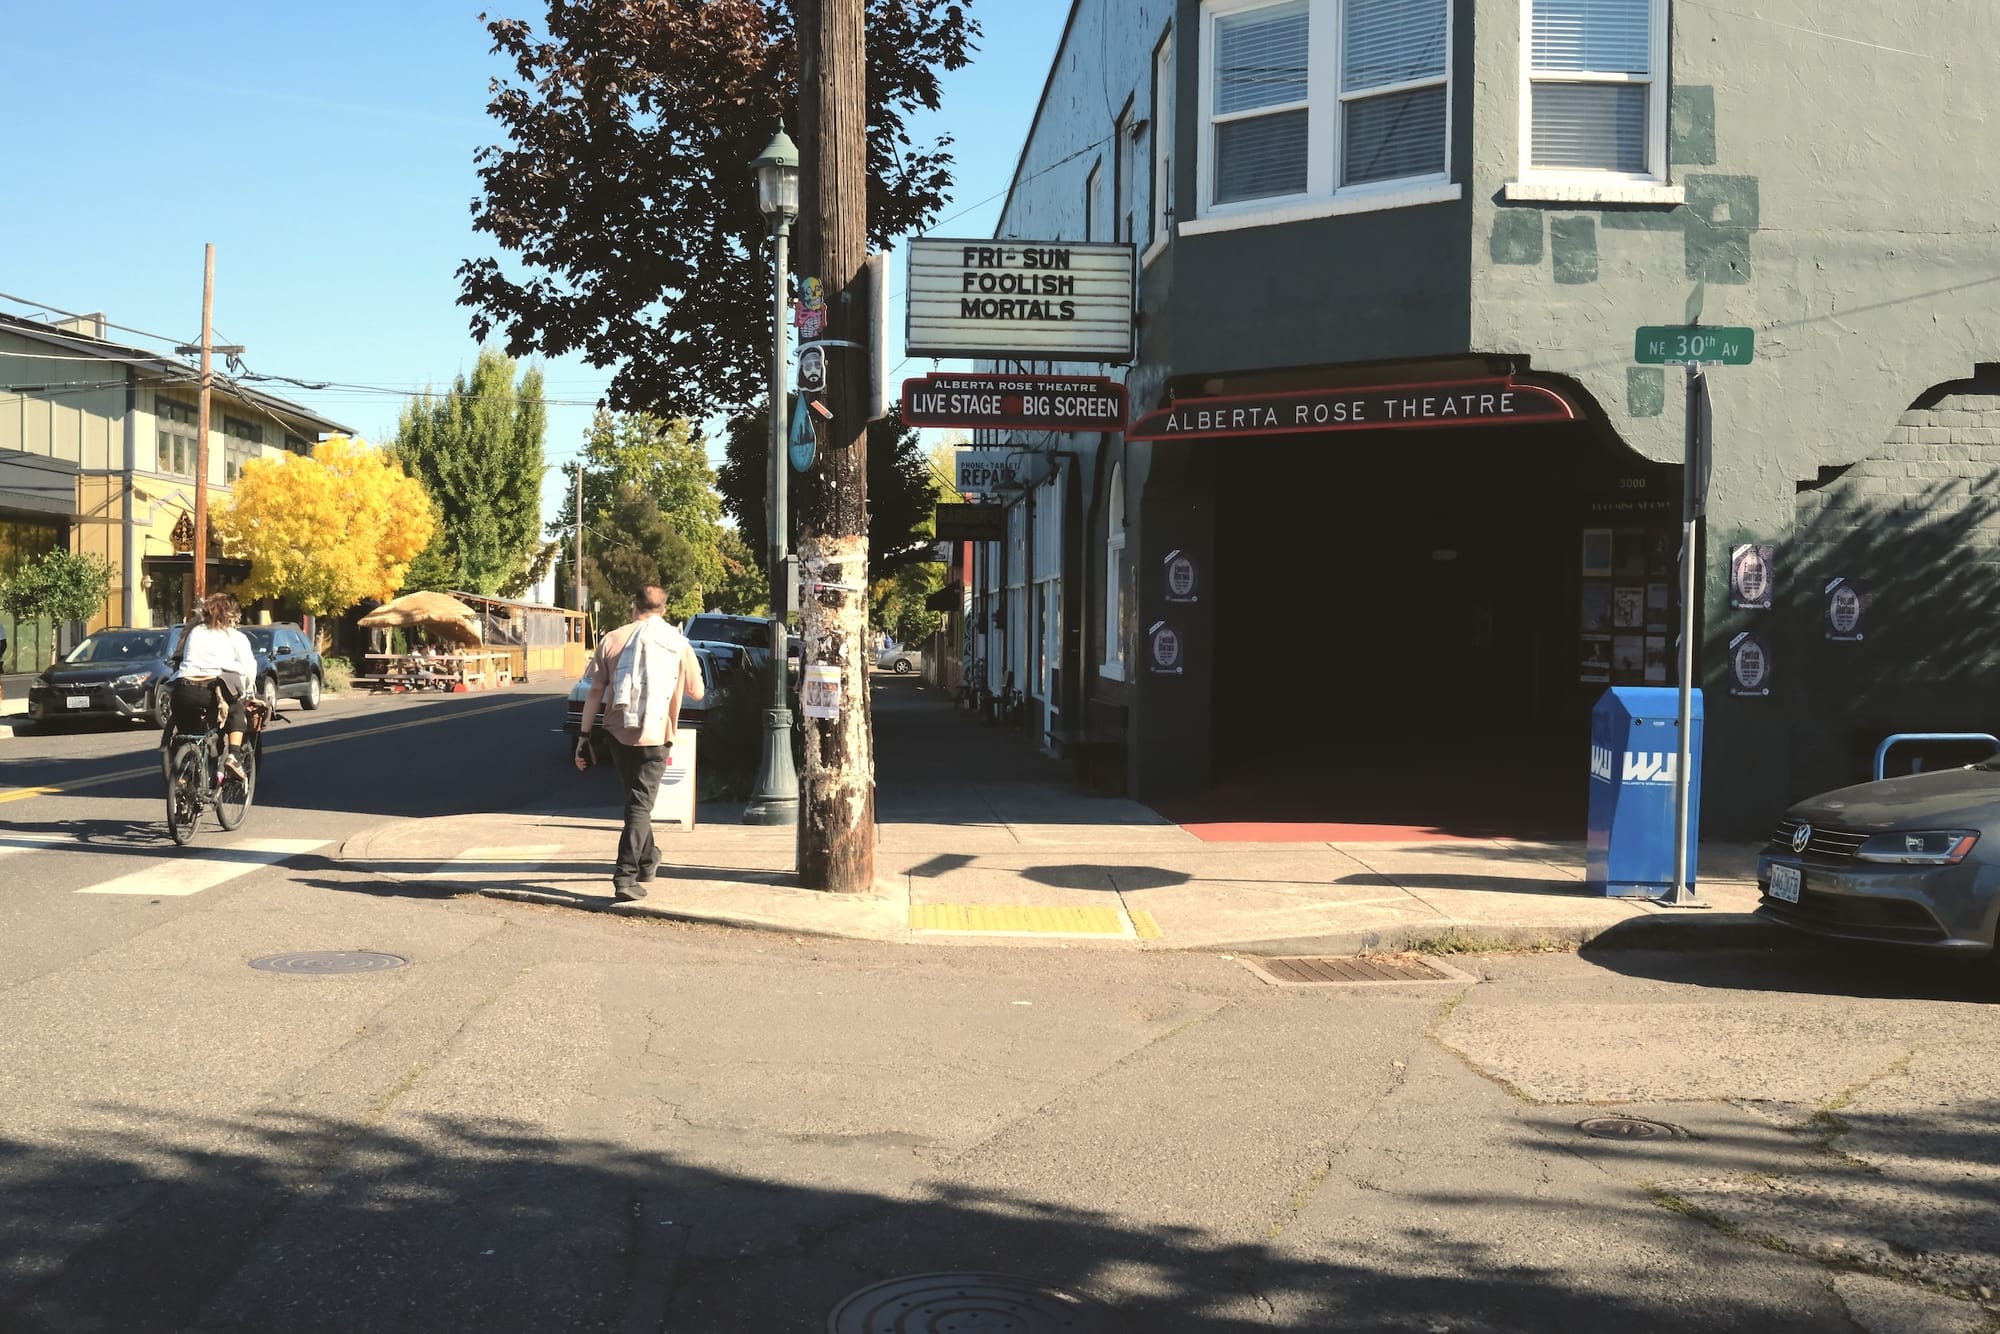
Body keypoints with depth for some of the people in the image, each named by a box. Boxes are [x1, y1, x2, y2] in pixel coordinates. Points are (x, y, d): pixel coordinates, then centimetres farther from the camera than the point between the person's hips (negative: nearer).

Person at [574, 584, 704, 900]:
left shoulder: (613, 639, 1)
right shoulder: (677, 643, 1)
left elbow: (595, 692, -2)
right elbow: (696, 692, 8)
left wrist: (584, 736, 2)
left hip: (619, 732, 2)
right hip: (655, 735, -2)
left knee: (636, 799, 20)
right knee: (640, 804, 0)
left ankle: (647, 860, 38)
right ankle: (626, 876, -13)